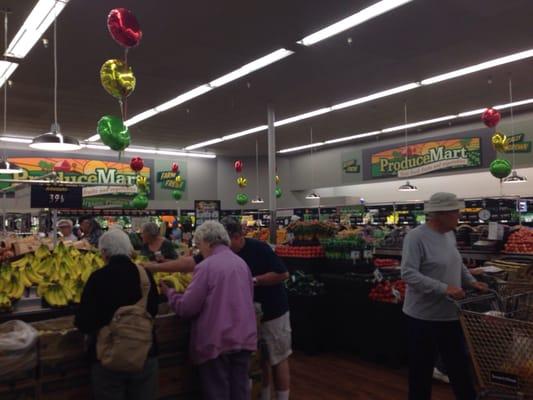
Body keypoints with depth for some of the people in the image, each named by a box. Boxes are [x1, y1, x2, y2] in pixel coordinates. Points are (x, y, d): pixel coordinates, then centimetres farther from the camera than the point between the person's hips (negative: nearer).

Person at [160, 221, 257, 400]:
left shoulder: (206, 266, -13)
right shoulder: (242, 263, 7)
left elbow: (187, 308, -12)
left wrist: (169, 292, 6)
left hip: (217, 341, -6)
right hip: (244, 338, 6)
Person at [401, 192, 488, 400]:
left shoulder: (449, 234, 6)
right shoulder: (416, 236, -19)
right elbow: (408, 273, -26)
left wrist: (471, 281, 4)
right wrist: (444, 288, -30)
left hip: (450, 315, 8)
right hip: (424, 316, -7)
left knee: (459, 365, 19)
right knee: (421, 369, 9)